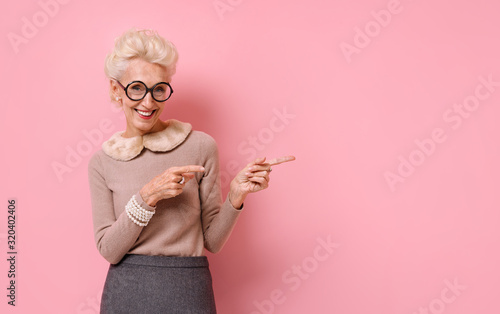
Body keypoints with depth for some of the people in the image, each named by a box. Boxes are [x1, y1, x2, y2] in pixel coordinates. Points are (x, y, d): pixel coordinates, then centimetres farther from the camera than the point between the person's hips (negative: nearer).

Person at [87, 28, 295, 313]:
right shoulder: (102, 162, 0)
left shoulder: (201, 146, -6)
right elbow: (108, 249, -7)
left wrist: (236, 196, -19)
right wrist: (148, 196, -19)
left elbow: (212, 241, -2)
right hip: (125, 291, 2)